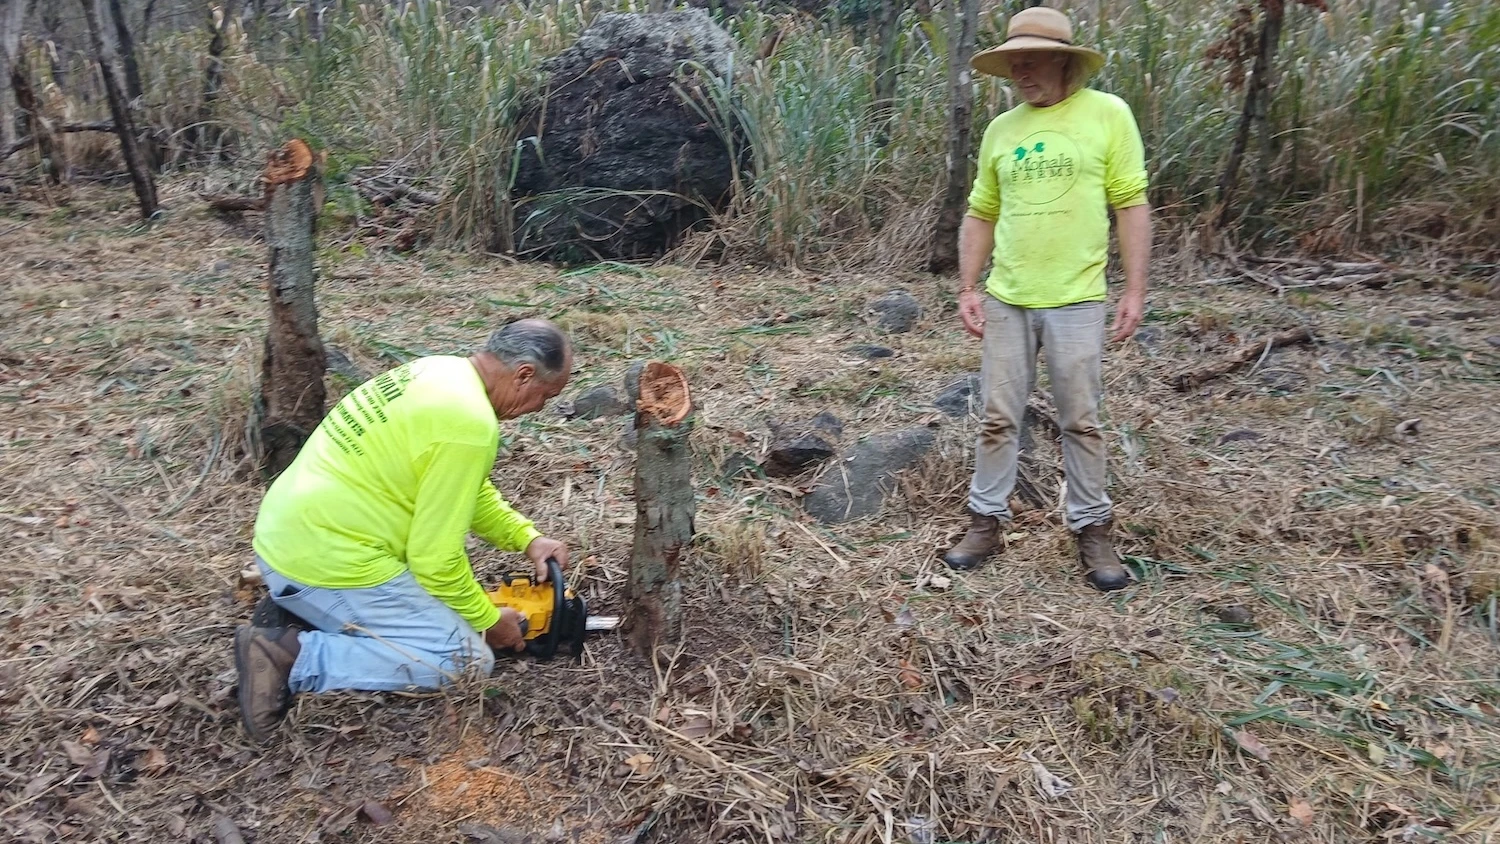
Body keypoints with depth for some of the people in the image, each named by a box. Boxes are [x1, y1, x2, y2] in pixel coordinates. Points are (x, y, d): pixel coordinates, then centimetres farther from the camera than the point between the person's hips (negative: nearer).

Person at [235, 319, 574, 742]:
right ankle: (291, 657, -10)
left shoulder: (443, 373, 9)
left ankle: (296, 615, 12)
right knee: (467, 658, -7)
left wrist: (527, 537, 13)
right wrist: (488, 620, 0)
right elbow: (436, 557, -16)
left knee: (436, 595, 24)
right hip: (325, 560, -10)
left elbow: (469, 489, 22)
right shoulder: (468, 423, -21)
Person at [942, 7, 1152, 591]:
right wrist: (967, 290, 4)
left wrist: (1135, 290, -8)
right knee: (998, 419, 8)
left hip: (1075, 300, -3)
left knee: (1080, 422, 5)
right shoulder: (1000, 130, 8)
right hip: (1005, 300, 3)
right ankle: (986, 521, 19)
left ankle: (1092, 530, 18)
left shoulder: (1107, 114, -2)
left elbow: (1132, 206, -3)